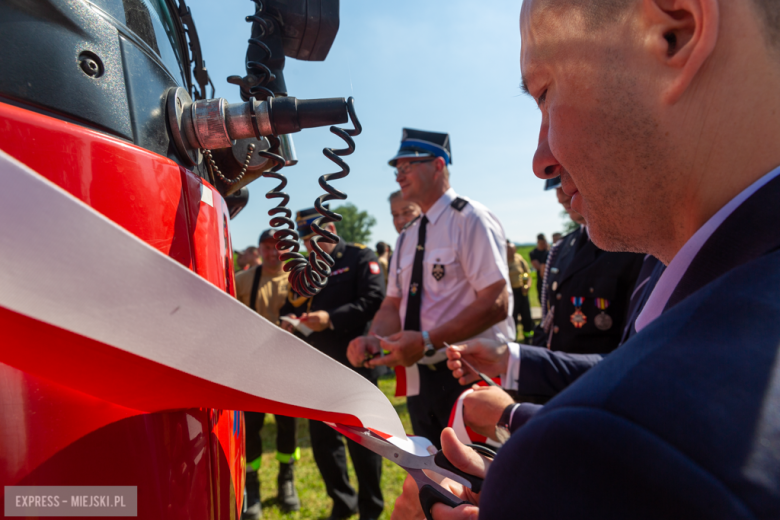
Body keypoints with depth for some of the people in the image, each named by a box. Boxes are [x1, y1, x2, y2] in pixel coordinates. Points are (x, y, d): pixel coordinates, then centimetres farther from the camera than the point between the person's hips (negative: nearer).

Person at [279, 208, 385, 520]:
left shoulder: (360, 257, -3)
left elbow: (374, 300, -16)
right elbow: (291, 305, 13)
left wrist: (332, 319, -26)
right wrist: (289, 321, -10)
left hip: (354, 362, -6)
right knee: (322, 437, 12)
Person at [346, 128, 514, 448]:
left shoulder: (470, 219, -10)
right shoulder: (407, 237, 13)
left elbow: (496, 303, -19)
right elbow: (393, 304, 13)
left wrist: (427, 341, -24)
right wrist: (374, 339, -9)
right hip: (419, 377, 7)